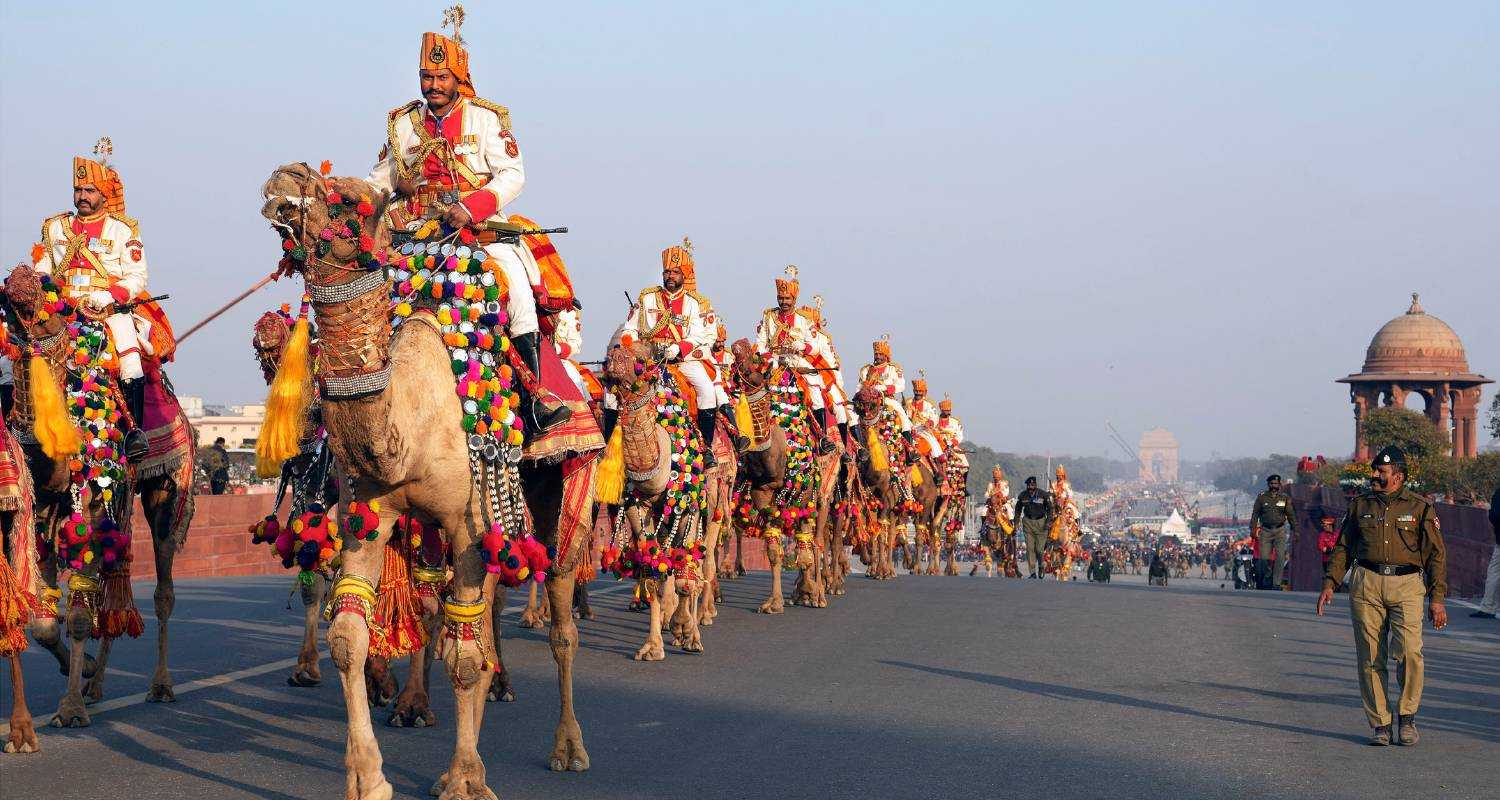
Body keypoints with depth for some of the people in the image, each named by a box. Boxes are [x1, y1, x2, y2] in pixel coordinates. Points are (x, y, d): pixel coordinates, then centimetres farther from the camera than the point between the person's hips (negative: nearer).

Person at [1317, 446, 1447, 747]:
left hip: (1407, 585, -2)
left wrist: (1437, 598, -1)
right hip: (1366, 584, 3)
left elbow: (1436, 554, 6)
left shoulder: (1420, 507, 6)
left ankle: (1407, 716, 0)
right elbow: (1343, 547, 19)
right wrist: (1329, 584, 8)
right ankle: (1380, 724, 8)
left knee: (1408, 650, -18)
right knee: (1370, 658, 0)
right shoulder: (1360, 504, 13)